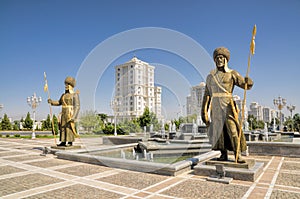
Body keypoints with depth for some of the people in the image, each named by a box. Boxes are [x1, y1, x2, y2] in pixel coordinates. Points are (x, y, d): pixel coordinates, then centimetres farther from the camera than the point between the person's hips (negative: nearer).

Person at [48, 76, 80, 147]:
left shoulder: (75, 94, -7)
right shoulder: (64, 95, 16)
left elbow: (77, 106, -13)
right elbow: (59, 103, 25)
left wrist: (74, 116, -21)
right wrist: (51, 102, 7)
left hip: (70, 113, -7)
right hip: (64, 114, 8)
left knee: (70, 127, -8)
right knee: (63, 126, 6)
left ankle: (70, 142, -2)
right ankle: (63, 142, 12)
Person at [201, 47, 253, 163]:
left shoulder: (232, 74, 5)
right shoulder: (210, 77, 13)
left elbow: (246, 86, -1)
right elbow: (207, 95, 11)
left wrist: (248, 82, -27)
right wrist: (204, 111, 5)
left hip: (228, 106, -3)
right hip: (215, 107, 3)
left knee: (233, 130, -8)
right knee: (219, 130, 4)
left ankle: (238, 155, 2)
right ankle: (223, 155, 14)